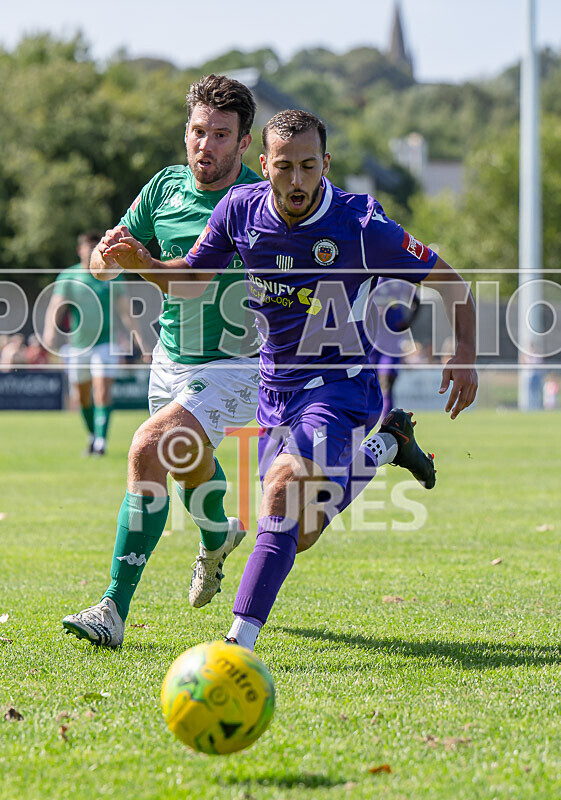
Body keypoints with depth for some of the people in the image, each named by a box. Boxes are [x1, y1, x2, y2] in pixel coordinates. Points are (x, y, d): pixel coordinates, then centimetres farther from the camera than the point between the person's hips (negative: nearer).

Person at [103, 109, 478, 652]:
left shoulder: (361, 225, -19)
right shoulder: (240, 209, -9)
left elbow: (448, 280, -7)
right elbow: (192, 278, 6)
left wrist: (464, 351, -18)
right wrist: (143, 263, -14)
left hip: (341, 384, -6)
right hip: (276, 384, 6)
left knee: (284, 488, -28)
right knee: (310, 515, 17)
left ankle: (242, 635, -27)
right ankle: (386, 446, 44)